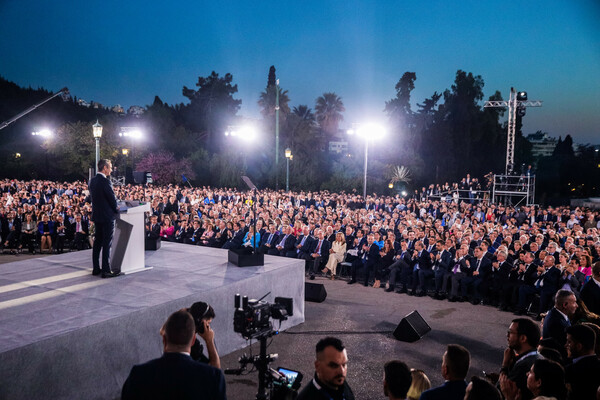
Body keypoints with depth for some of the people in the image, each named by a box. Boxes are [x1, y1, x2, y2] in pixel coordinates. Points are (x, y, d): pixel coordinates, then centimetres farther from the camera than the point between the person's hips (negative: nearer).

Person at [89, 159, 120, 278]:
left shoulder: (92, 181, 9)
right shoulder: (105, 181, -17)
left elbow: (93, 196, 14)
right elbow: (112, 197, -15)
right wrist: (116, 209, 2)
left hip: (96, 215, 9)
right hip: (107, 216, -9)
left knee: (98, 242, 15)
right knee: (107, 243, -4)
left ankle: (96, 268, 21)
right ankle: (106, 270, -2)